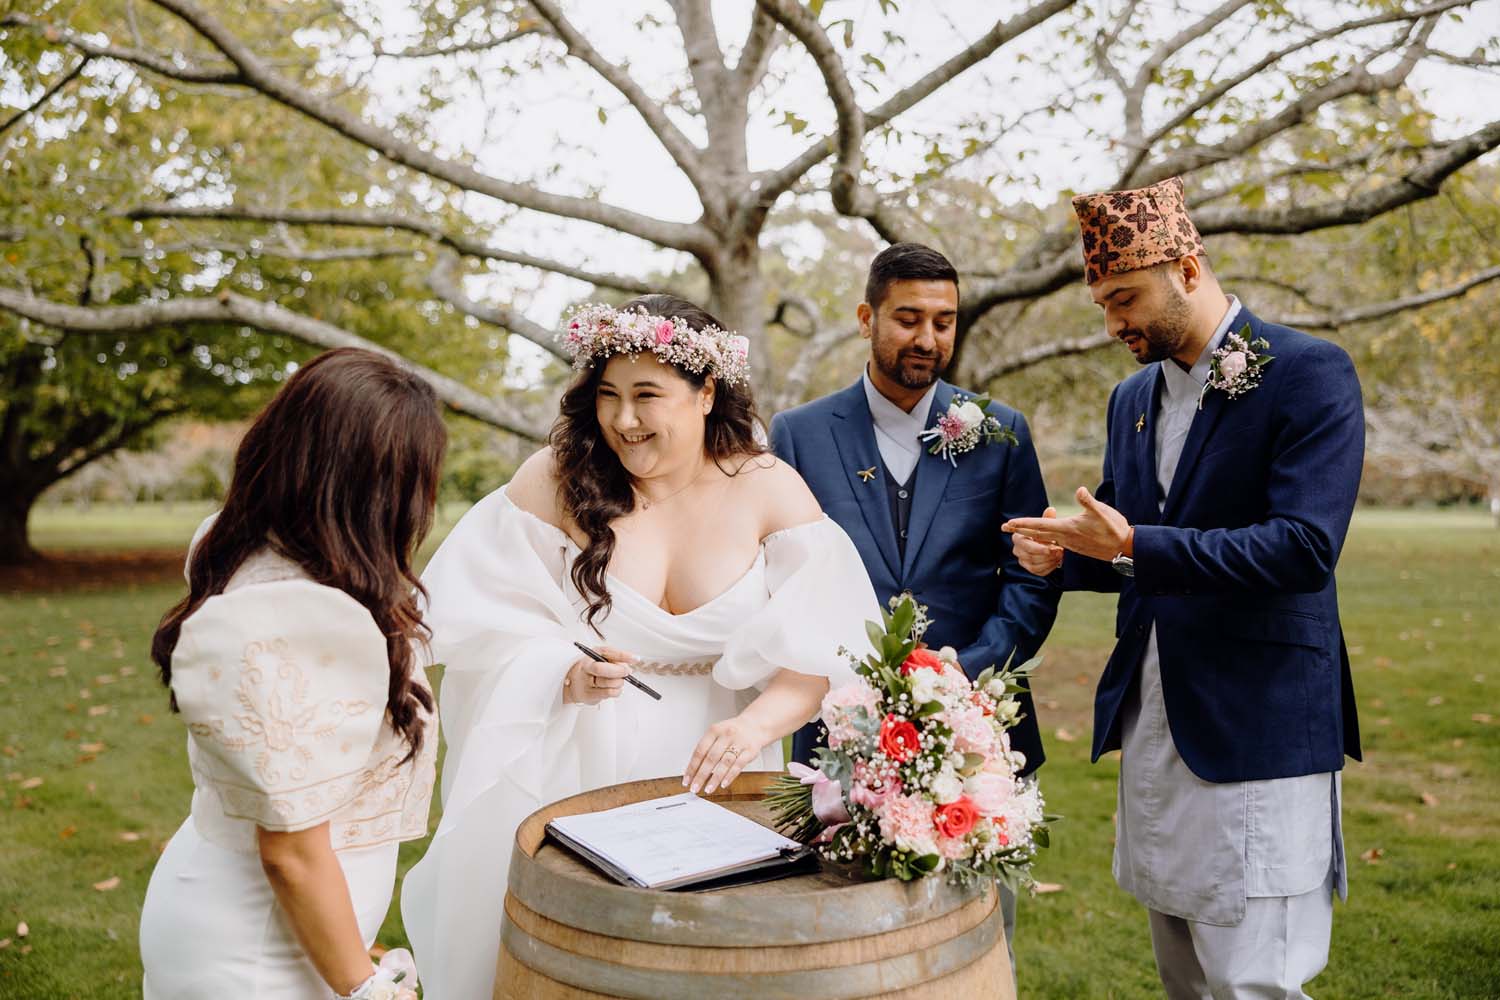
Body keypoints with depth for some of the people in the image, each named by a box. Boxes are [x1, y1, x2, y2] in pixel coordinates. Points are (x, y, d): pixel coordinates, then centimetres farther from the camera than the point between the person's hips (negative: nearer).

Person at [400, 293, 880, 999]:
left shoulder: (769, 489, -7)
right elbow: (484, 621, -5)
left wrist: (756, 725, -30)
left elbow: (821, 650, -12)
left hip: (712, 776, 1)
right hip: (575, 774, 0)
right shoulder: (554, 479, -8)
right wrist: (565, 672, -23)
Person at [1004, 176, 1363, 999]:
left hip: (1257, 729, -7)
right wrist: (1063, 557, -3)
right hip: (1150, 722, 7)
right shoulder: (1133, 398, 12)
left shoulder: (1309, 374, -10)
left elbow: (1304, 548, -21)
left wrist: (1135, 547, -25)